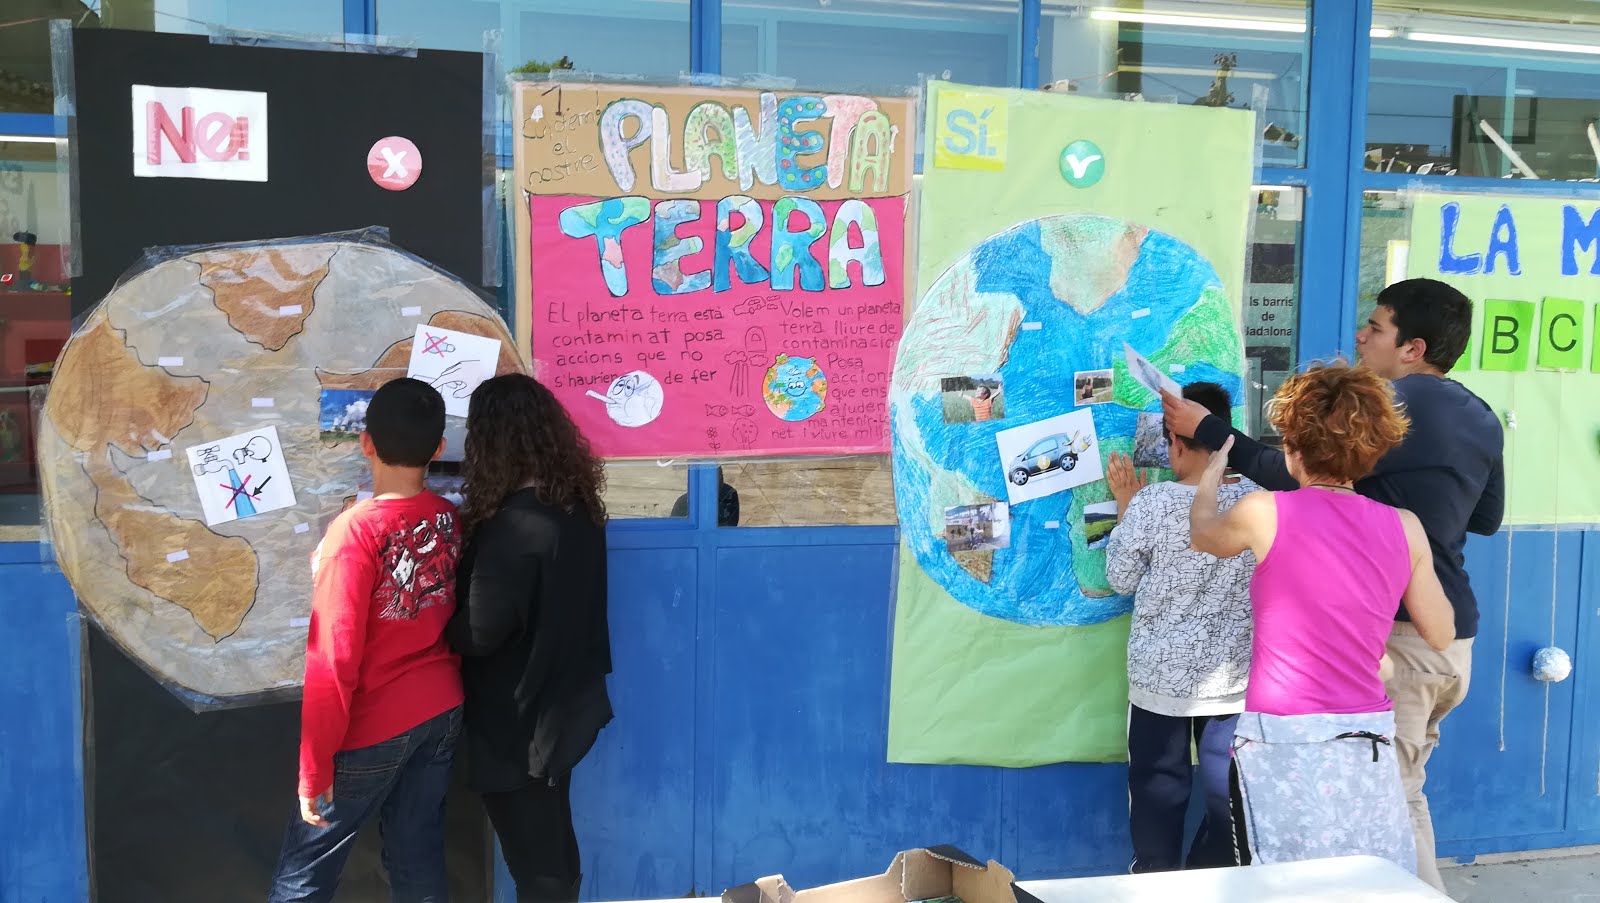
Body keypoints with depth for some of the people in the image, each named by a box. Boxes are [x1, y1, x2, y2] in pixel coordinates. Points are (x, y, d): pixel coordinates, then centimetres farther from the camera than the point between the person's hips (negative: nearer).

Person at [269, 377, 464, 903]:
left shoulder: (356, 531, -19)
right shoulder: (452, 521, -2)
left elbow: (334, 660, -19)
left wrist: (314, 768, -13)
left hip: (374, 729, -6)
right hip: (443, 714, 6)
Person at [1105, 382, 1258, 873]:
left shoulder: (1151, 502, -15)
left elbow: (1121, 579, -4)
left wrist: (1125, 505, 4)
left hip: (1161, 677, -2)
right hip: (1235, 677, 3)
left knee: (1159, 790, 12)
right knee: (1228, 792, 14)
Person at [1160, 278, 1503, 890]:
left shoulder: (1394, 401, -16)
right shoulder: (1482, 417, 12)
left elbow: (1294, 476, -18)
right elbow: (1486, 518, 24)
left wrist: (1206, 429, -10)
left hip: (1397, 631, -9)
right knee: (1400, 790, 19)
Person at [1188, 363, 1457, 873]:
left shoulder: (1265, 513, -7)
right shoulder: (1404, 527, 2)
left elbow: (1203, 536, 16)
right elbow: (1440, 635, 12)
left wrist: (1213, 471, 34)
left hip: (1285, 737, -3)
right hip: (1368, 739, 4)